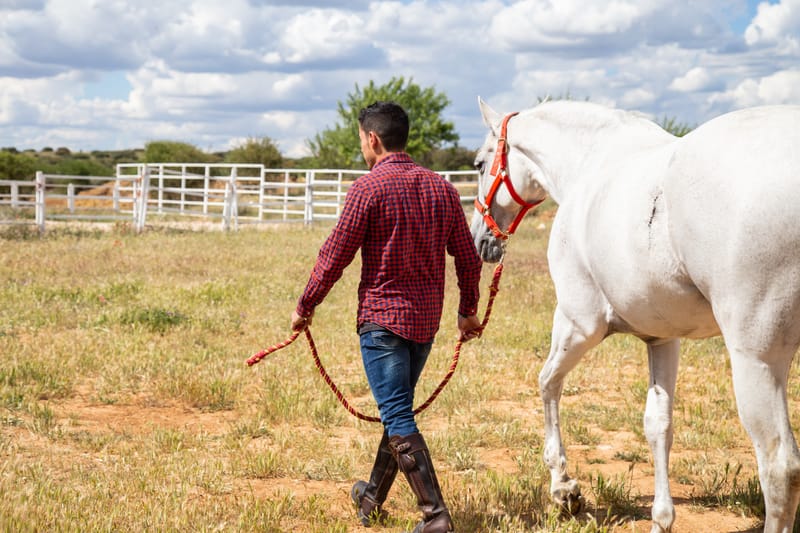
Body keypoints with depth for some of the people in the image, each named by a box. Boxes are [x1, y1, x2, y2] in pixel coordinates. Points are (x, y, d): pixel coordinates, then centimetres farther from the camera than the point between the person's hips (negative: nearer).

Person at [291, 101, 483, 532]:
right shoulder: (440, 187, 6)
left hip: (382, 317, -7)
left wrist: (305, 307, 3)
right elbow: (467, 258, 10)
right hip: (426, 319, 7)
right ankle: (372, 498, 36)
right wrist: (468, 311, 24)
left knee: (398, 419, -5)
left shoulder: (368, 188, -12)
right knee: (398, 410, 20)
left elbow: (335, 255, -10)